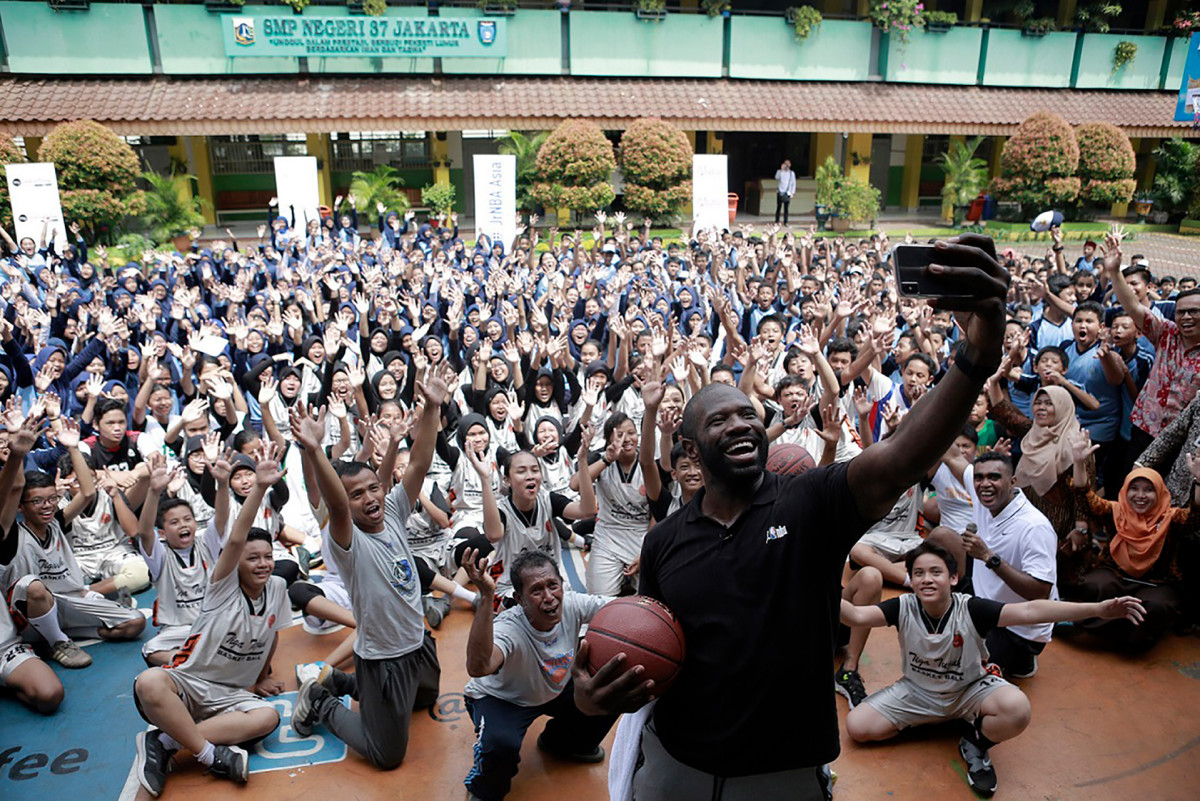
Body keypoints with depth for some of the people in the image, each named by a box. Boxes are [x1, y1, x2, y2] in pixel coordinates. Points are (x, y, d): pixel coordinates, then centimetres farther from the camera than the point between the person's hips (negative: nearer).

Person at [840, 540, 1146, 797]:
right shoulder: (904, 607, -20)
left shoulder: (971, 609, -25)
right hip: (918, 691, 2)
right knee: (856, 726, -13)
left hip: (969, 690, -2)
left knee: (1017, 708, -35)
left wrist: (1098, 609, -41)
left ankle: (975, 744, 1)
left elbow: (1028, 611, -33)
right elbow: (857, 615, -31)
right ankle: (928, 720, 12)